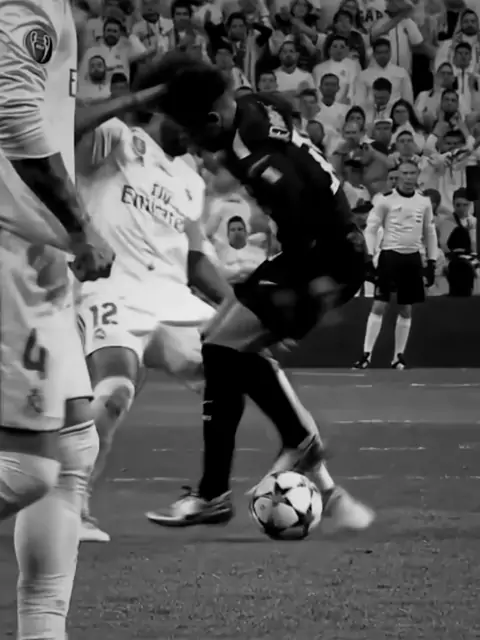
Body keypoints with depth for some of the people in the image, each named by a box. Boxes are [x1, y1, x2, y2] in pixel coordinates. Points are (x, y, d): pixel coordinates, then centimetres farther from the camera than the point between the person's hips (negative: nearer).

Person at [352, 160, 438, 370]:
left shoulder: (424, 201, 7)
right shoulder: (386, 200, -5)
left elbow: (430, 232, 15)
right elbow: (371, 229, -3)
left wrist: (431, 262, 11)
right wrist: (369, 258, -11)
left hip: (412, 258, 4)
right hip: (390, 255, -4)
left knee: (406, 309, 6)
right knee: (379, 305, -9)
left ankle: (399, 356, 13)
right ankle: (366, 354, -9)